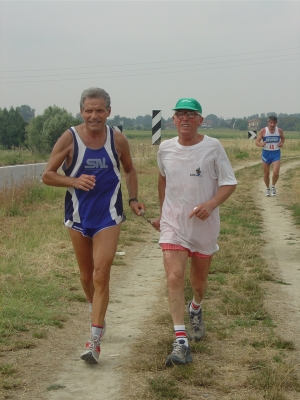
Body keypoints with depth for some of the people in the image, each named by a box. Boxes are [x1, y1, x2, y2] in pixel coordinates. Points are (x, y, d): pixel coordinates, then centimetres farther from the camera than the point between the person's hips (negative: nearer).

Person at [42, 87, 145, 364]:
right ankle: (96, 312, 45)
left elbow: (130, 170, 15)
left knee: (101, 274, -11)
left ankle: (94, 341, -8)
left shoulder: (118, 140, -3)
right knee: (86, 275, 15)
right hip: (78, 216, 1)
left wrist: (133, 199, 3)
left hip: (108, 216, -1)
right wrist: (74, 181, -21)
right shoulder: (69, 139, -8)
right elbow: (47, 175, -5)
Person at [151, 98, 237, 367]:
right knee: (174, 277, -17)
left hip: (204, 225, 0)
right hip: (173, 224, 1)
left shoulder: (213, 147, -7)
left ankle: (195, 310, 51)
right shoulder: (165, 149, 1)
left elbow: (229, 183, -6)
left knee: (199, 281, 14)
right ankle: (181, 343, -18)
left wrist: (210, 205, -23)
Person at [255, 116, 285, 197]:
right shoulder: (263, 131, -9)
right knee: (266, 173, 8)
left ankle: (273, 186, 13)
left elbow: (283, 138, 18)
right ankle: (267, 189, 30)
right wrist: (261, 144, -29)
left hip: (276, 154, 0)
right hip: (266, 153, 0)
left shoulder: (279, 131, -3)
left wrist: (282, 143, -4)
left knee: (276, 172, -14)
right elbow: (257, 141, -7)